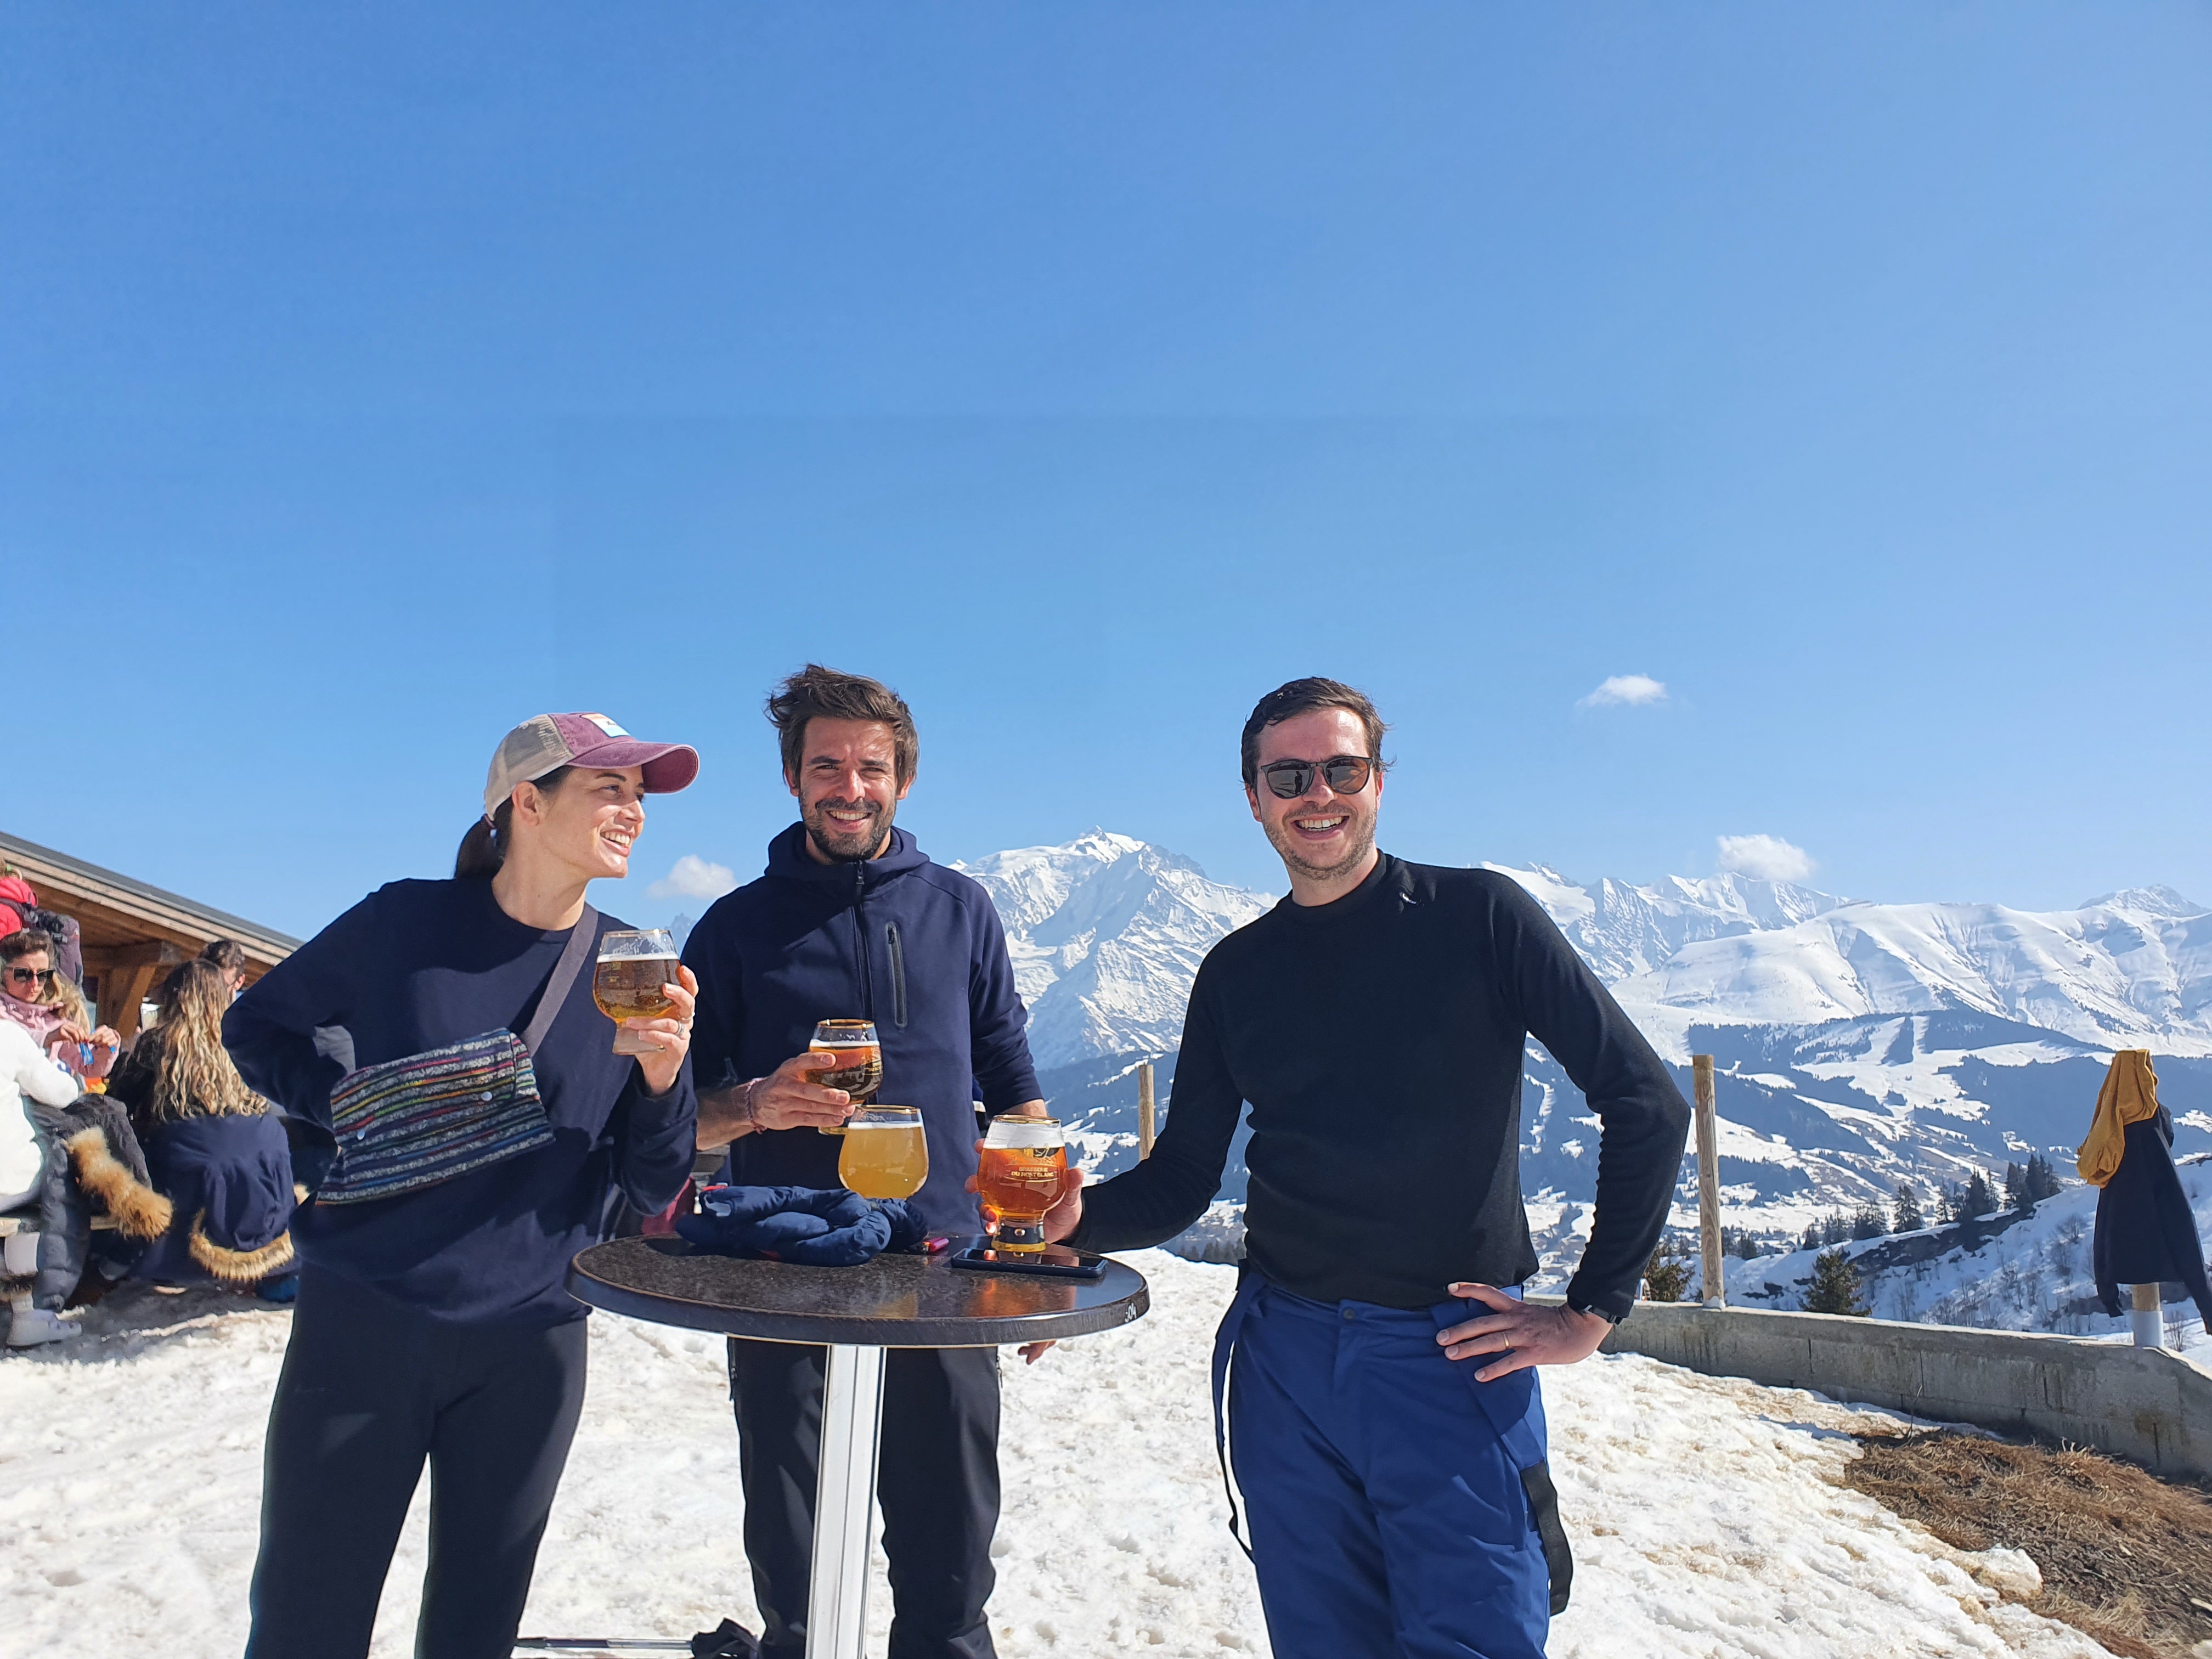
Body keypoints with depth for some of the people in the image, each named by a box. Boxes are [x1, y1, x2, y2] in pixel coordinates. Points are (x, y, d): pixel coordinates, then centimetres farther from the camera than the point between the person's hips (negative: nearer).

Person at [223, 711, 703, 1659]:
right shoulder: (408, 923, -6)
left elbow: (652, 1189, 0)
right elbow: (255, 1027, 9)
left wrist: (662, 1075, -20)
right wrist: (354, 1104, -8)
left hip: (530, 1341, 2)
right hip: (363, 1320, -1)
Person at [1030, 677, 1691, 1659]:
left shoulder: (1476, 916, -4)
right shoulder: (1236, 972, 7)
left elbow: (1646, 1104, -5)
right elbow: (1182, 1181, 8)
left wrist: (1593, 1312, -7)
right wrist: (1080, 1214, -12)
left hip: (1453, 1353, -3)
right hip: (1285, 1353, 4)